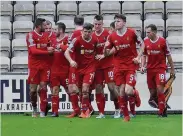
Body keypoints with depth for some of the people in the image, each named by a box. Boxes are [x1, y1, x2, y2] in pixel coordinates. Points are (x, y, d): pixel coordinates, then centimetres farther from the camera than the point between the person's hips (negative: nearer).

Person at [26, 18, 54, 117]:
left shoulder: (46, 35, 11)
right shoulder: (31, 35, -9)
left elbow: (50, 48, 22)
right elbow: (34, 50, -16)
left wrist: (51, 49, 1)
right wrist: (47, 51, -19)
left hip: (45, 65, 4)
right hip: (34, 66, -4)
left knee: (43, 87, -2)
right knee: (33, 89, 1)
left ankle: (43, 111, 1)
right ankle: (34, 108, 23)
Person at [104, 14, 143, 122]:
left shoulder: (132, 33, -5)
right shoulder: (112, 37, 3)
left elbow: (142, 44, 7)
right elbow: (106, 53, 9)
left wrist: (138, 57, -5)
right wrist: (110, 49, -14)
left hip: (131, 66, -3)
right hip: (119, 67, 3)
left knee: (128, 91, -16)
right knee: (121, 93, 1)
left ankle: (135, 94, 22)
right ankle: (126, 116, 15)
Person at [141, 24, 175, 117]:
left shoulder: (163, 41, -8)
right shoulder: (145, 41, 0)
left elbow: (168, 55, 1)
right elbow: (144, 55, 10)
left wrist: (172, 69, 6)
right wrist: (142, 66, -5)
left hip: (160, 68, -3)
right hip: (150, 69, 3)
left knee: (159, 88, -15)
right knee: (152, 91, 6)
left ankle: (162, 112, -7)